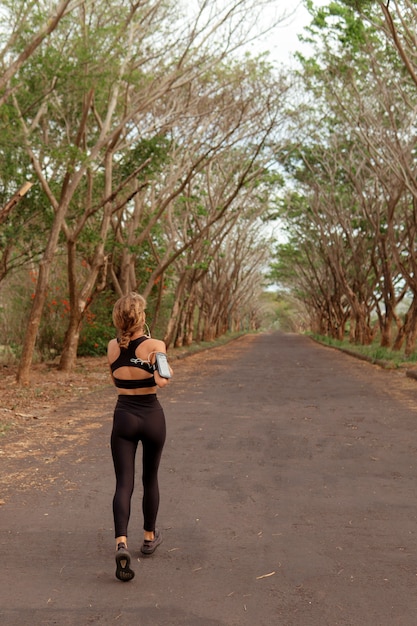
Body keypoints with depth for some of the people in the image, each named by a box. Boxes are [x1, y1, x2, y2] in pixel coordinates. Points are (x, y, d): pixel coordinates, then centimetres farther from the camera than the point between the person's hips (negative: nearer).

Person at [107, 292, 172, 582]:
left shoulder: (112, 347, 0)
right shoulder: (155, 345, -12)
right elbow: (161, 381, -28)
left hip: (123, 417, 2)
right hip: (152, 416, -1)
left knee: (124, 483, -1)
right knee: (150, 478, 18)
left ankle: (122, 544, -21)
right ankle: (149, 537, 33)